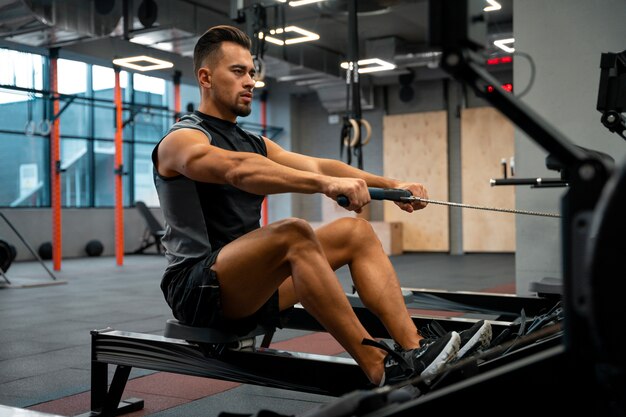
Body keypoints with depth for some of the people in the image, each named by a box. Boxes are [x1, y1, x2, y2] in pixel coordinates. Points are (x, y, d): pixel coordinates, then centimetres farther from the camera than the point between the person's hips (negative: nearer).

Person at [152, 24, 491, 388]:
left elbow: (315, 165, 5)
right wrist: (324, 184, -43)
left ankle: (413, 349, -14)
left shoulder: (254, 142, 18)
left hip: (252, 285, 8)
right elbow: (239, 170, -31)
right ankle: (381, 371, -33)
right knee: (294, 234, -34)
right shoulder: (183, 140, -8)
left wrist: (391, 184, -9)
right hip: (199, 289, -8)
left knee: (356, 232, -2)